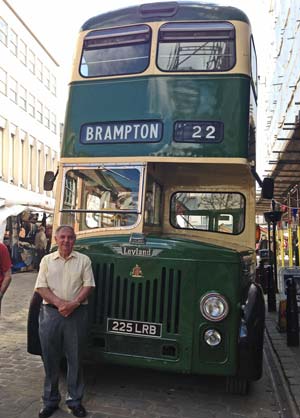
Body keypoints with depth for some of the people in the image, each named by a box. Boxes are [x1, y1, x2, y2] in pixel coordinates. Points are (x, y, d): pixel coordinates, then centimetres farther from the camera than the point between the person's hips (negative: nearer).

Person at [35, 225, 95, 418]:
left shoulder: (83, 260, 4)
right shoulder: (47, 260, 7)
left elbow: (88, 285, -1)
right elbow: (41, 287, 0)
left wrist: (74, 303, -15)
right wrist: (59, 303, -13)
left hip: (77, 313, -1)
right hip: (50, 313, 1)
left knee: (75, 358, 6)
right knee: (50, 358, 8)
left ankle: (75, 400, 21)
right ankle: (50, 401, 24)